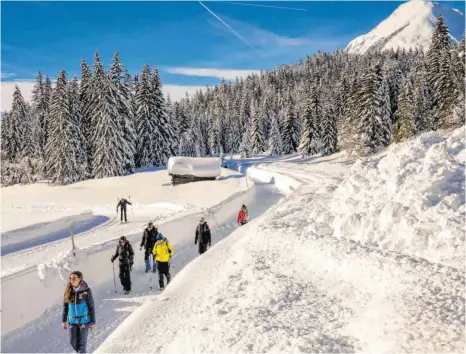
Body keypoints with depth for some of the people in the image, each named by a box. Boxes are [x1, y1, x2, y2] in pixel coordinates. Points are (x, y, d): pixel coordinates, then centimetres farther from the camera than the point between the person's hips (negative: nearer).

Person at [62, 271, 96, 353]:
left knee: (81, 343, -3)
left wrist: (93, 322, -6)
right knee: (73, 342, 10)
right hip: (72, 321, 4)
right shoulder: (69, 290, -3)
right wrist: (64, 321, 7)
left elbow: (91, 307, -8)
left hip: (84, 320, -4)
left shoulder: (86, 291, -14)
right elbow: (65, 306, 7)